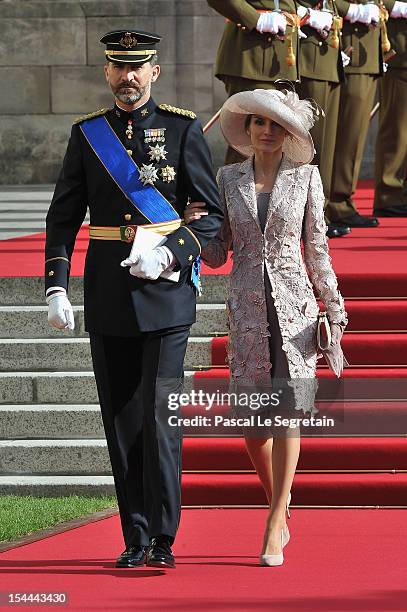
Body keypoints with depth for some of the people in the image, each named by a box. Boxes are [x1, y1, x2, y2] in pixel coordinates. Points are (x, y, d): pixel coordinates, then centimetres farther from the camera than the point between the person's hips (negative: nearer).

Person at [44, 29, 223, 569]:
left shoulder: (183, 129, 0)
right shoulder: (87, 133, 8)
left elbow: (211, 214, 0)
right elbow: (64, 217, 8)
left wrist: (169, 255, -15)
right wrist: (56, 287, -2)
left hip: (166, 291, -3)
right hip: (108, 297, 3)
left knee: (159, 418, -10)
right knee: (121, 421, 5)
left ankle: (163, 539, -4)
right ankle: (135, 539, 13)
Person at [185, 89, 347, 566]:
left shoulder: (306, 177, 3)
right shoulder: (227, 179, 6)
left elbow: (317, 249, 6)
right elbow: (217, 255, 8)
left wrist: (334, 310, 2)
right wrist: (193, 227, -12)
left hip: (294, 303, -1)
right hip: (246, 306, 1)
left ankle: (274, 530, -5)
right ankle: (279, 506, 25)